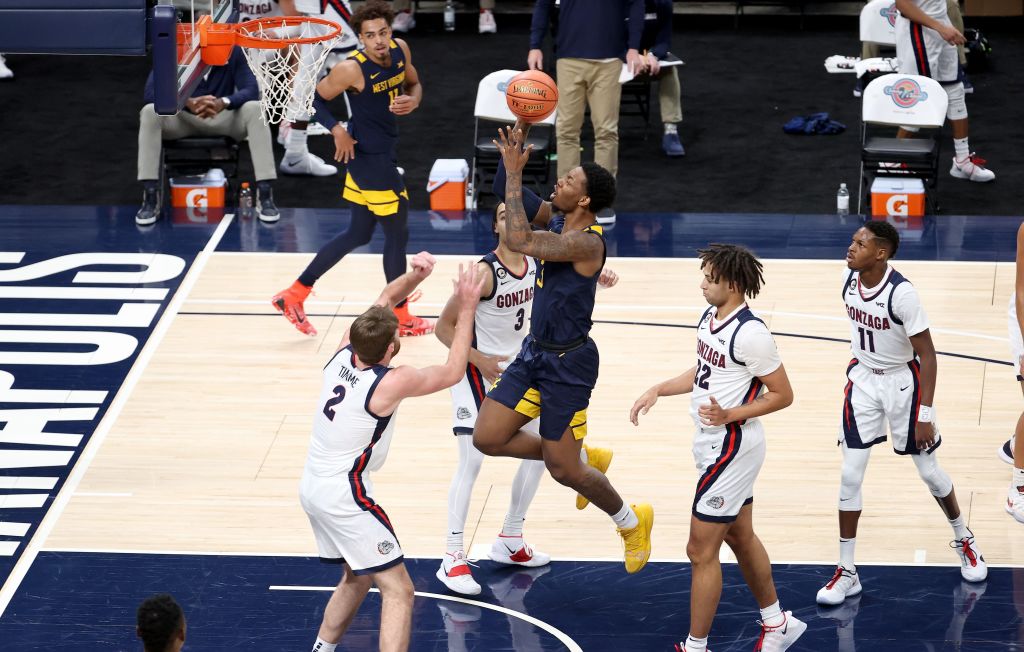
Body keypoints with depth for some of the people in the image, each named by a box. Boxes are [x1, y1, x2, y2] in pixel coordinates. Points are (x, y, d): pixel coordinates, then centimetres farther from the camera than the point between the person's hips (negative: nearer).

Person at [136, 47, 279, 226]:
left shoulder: (234, 52, -15)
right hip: (182, 119, -1)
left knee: (256, 109, -28)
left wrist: (223, 103, -42)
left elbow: (252, 90, -21)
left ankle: (265, 195, -27)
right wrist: (188, 103, -41)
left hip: (223, 119, 1)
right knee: (150, 112, -31)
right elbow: (150, 93, -24)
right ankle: (151, 199, -29)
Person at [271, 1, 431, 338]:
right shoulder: (352, 69, -23)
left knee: (358, 235, 17)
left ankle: (294, 295, 25)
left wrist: (413, 100, -8)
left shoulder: (400, 49, -3)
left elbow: (414, 84, 14)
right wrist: (337, 130, -24)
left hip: (383, 154, 8)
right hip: (370, 159, -8)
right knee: (398, 234, 4)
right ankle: (401, 318, 21)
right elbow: (315, 98, -13)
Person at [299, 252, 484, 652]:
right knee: (398, 590, -9)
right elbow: (453, 372, -7)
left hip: (313, 487, 9)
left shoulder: (344, 353, -2)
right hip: (344, 496, -9)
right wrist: (467, 308, -4)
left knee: (358, 577, 28)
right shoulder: (390, 384, -21)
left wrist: (414, 275, -4)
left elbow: (383, 301, 14)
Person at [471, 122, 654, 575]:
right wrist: (514, 146, -9)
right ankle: (586, 458, 25)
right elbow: (506, 193, 9)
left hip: (568, 363, -9)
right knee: (487, 439, 5)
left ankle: (631, 521, 27)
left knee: (562, 470, 0)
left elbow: (518, 241, -36)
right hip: (535, 352, 9)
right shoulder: (555, 219, 1)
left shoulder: (587, 241, -26)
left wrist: (514, 172, -31)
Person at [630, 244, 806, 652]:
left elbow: (783, 395, -17)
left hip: (731, 447, -10)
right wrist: (658, 391, 11)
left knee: (701, 551, -3)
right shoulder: (709, 317, 4)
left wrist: (730, 415, -27)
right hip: (714, 445, 10)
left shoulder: (750, 334, -23)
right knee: (740, 537, 21)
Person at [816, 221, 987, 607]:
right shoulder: (849, 279, -9)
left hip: (902, 382, -5)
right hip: (863, 381, 5)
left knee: (929, 470, 9)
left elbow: (926, 354, -21)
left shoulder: (901, 293, -27)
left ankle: (963, 539, 36)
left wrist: (925, 415, -22)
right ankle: (847, 572, 8)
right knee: (850, 476, 0)